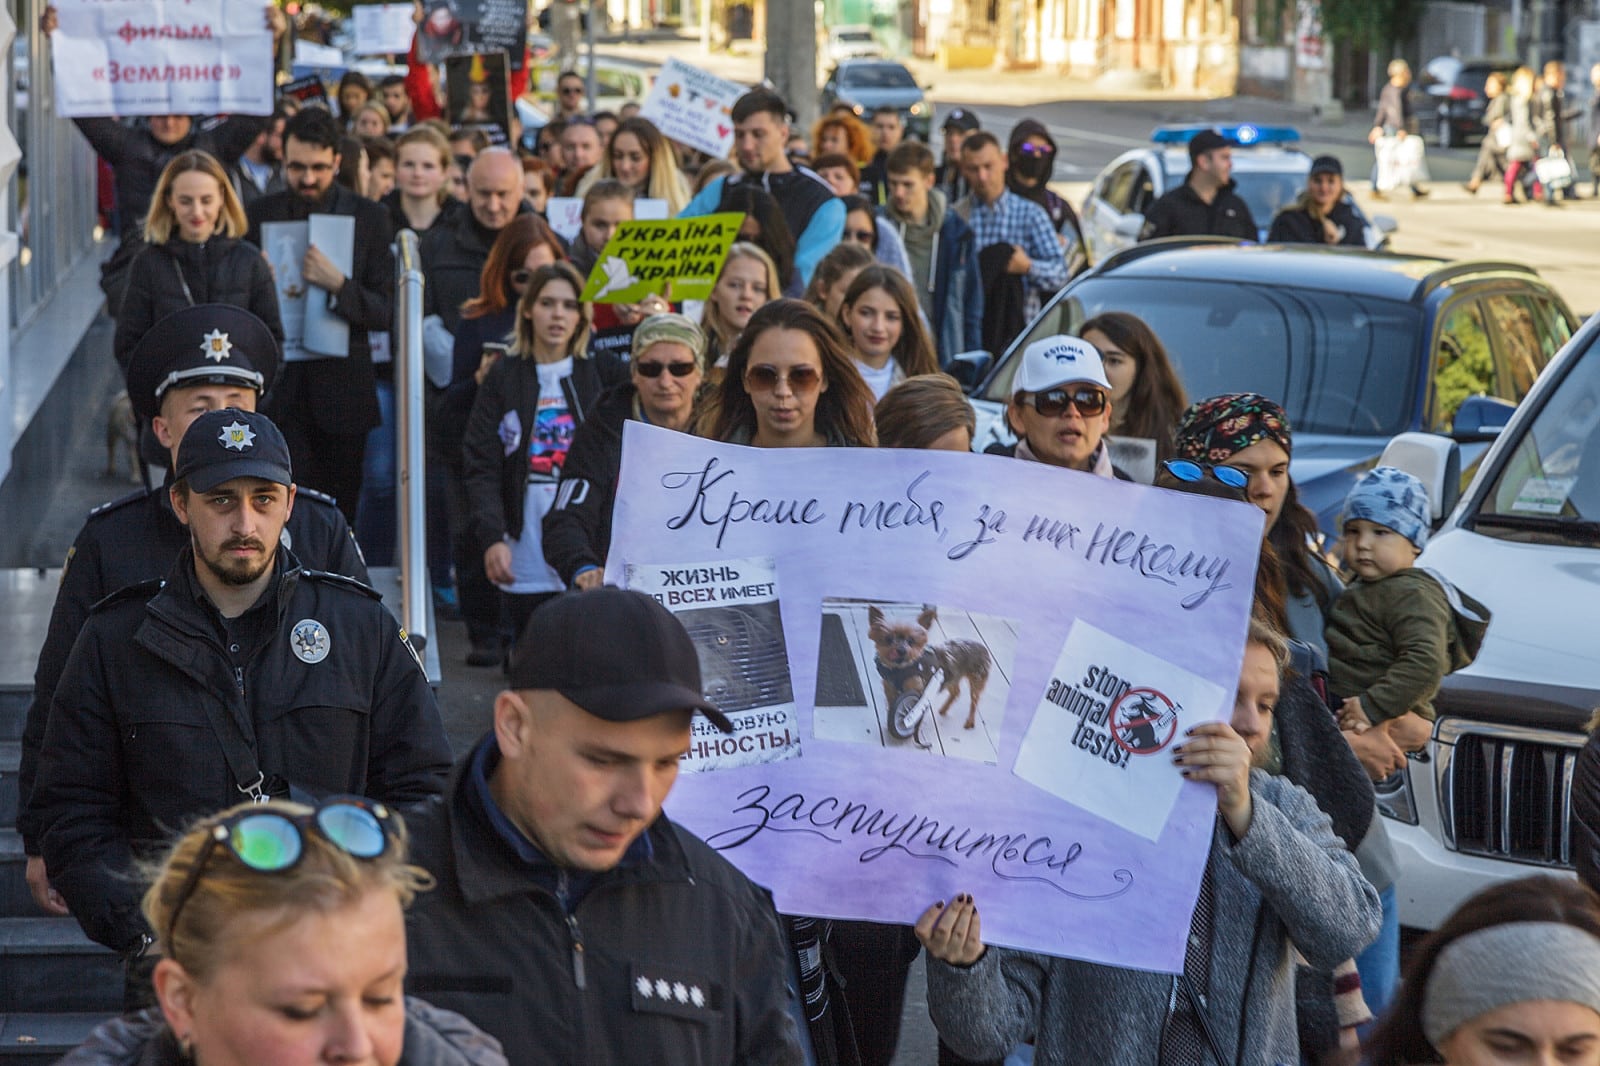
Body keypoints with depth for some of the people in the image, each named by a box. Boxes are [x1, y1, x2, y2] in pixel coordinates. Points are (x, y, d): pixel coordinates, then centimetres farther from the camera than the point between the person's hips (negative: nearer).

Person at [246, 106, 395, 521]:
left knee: (341, 513, 5)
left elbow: (384, 312, -4)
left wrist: (338, 284, -19)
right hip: (280, 391, 0)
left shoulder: (369, 217, 3)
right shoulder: (259, 215, 5)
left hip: (342, 392, 0)